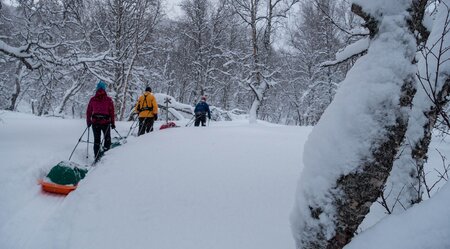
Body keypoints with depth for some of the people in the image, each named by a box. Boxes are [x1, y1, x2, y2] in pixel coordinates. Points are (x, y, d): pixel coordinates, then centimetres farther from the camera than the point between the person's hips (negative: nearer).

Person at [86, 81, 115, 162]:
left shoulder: (92, 99, 2)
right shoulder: (108, 99, -5)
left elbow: (88, 112, 6)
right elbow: (112, 112, -4)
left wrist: (88, 122, 14)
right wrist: (113, 123, 2)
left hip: (95, 122, 2)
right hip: (106, 122, -2)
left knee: (96, 140, 9)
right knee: (107, 138, 14)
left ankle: (97, 158, 10)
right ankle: (105, 149, -8)